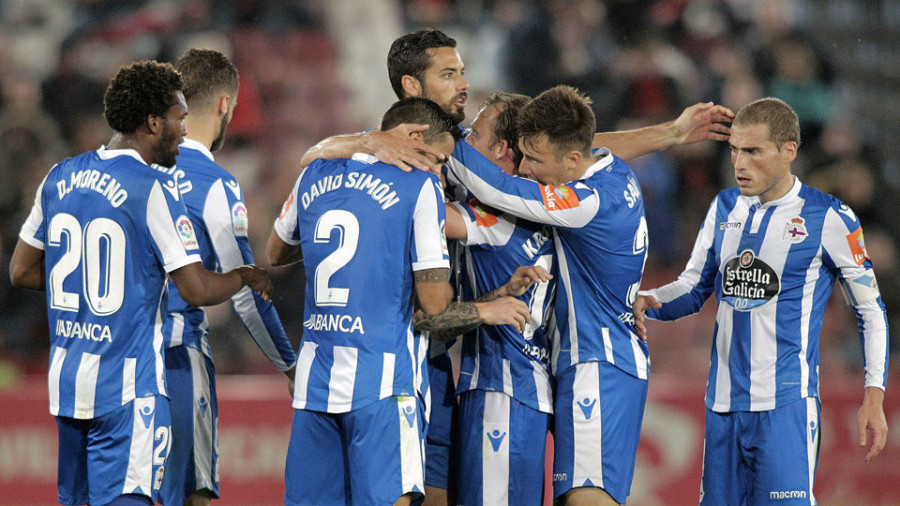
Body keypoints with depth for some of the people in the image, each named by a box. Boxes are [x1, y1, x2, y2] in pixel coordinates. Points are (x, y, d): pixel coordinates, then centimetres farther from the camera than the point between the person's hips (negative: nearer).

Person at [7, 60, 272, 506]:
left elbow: (21, 272, 15)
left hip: (65, 377, 7)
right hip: (127, 385, -7)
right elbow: (196, 290, -15)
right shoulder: (153, 189, -13)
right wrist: (245, 277, 4)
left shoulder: (60, 178, 8)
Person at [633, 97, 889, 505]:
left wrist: (874, 397, -5)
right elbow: (693, 288, 19)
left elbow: (870, 311, 2)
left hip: (786, 400, -5)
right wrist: (649, 302, -3)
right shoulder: (724, 208, 11)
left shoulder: (828, 219, -4)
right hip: (722, 402, 6)